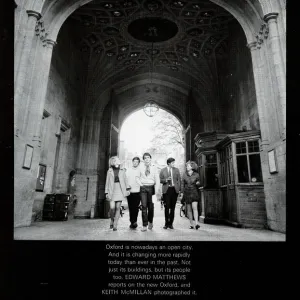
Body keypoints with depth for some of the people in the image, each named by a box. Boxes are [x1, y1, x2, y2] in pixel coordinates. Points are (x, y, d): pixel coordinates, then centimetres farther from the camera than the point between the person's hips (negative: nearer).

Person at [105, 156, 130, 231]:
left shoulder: (122, 170, 9)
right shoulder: (109, 171, 8)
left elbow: (125, 180, 10)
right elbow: (107, 182, 9)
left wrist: (127, 189, -1)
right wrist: (106, 192, 5)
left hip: (120, 190, 1)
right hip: (112, 191, -1)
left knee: (118, 208, -2)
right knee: (112, 207, -9)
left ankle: (115, 225, 8)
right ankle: (112, 220, 20)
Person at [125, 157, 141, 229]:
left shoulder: (140, 171, 3)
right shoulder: (128, 170, 9)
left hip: (137, 192, -2)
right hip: (130, 192, 2)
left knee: (136, 208, -5)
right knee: (131, 208, 6)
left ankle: (134, 221, 5)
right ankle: (132, 222, 18)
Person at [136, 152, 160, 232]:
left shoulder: (154, 167, 3)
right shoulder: (141, 167, 4)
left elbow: (157, 179, 1)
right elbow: (137, 177, 13)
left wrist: (156, 189, -6)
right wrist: (140, 183, 0)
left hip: (151, 187, 0)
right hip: (143, 187, 0)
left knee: (151, 206, 7)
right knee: (144, 206, -4)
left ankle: (150, 222, 30)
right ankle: (144, 225, 3)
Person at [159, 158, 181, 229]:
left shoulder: (176, 170, 10)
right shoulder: (163, 170, 5)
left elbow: (179, 180, 10)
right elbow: (160, 180, 5)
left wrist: (179, 189, 1)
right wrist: (166, 180, -14)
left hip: (174, 190, 2)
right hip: (166, 190, -2)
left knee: (172, 207, 4)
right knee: (167, 207, -2)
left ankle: (170, 223, 15)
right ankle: (166, 223, 11)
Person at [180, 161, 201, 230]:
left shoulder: (196, 175, 1)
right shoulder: (184, 175, 4)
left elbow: (198, 184, 10)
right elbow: (182, 184, 5)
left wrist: (198, 183, -14)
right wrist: (182, 192, -3)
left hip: (194, 193, -2)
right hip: (187, 193, 2)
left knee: (194, 208, -14)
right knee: (189, 209, 5)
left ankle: (196, 223, -16)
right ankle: (191, 224, 14)